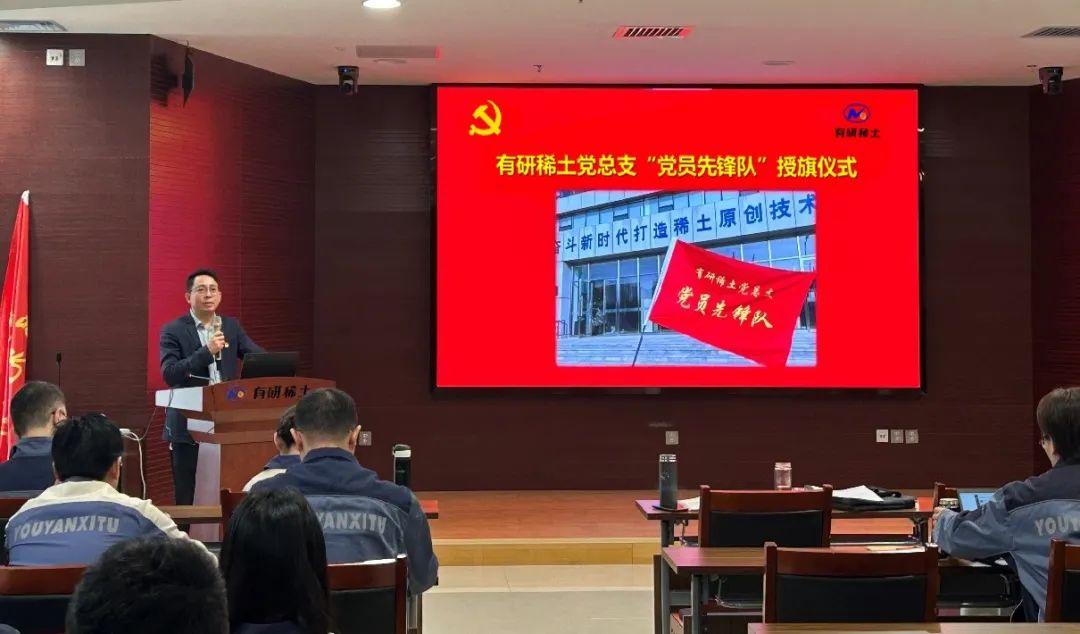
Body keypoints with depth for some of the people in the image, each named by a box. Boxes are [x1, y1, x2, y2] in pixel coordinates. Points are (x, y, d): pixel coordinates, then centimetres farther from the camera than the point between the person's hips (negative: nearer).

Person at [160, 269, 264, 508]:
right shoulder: (173, 331, -2)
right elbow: (169, 374, -14)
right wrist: (206, 351, -21)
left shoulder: (231, 326, 12)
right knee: (188, 498, 0)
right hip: (188, 426, -3)